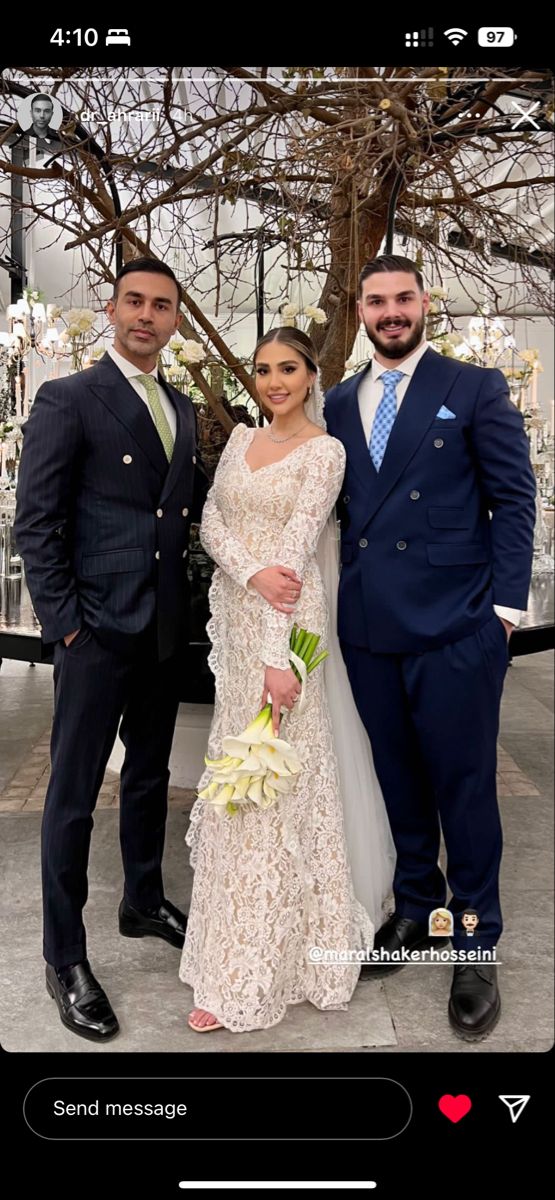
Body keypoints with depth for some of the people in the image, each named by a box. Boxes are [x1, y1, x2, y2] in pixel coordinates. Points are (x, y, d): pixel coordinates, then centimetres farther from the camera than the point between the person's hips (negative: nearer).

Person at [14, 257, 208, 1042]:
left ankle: (144, 903, 39)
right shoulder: (68, 400, -7)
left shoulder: (184, 410, 13)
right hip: (97, 628, -6)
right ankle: (65, 959, 17)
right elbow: (36, 522, -10)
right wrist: (63, 622, -14)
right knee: (74, 793, 3)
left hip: (166, 627, 7)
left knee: (149, 776, 19)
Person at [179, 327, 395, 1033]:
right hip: (233, 615, 7)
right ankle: (242, 944, 32)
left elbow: (297, 547, -16)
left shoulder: (324, 451, -7)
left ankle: (250, 972, 5)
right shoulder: (241, 440, 12)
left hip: (285, 619, -6)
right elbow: (211, 521, 4)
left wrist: (279, 656, -21)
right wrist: (252, 572, -17)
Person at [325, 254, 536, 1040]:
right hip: (368, 628, 4)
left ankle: (476, 943, 20)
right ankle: (416, 907, 34)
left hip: (455, 626, -4)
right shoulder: (340, 404, 13)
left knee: (464, 786, 3)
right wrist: (333, 599, 4)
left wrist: (506, 604, -8)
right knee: (398, 780, 15)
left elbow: (514, 498, -2)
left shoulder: (476, 389, 1)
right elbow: (338, 505, 13)